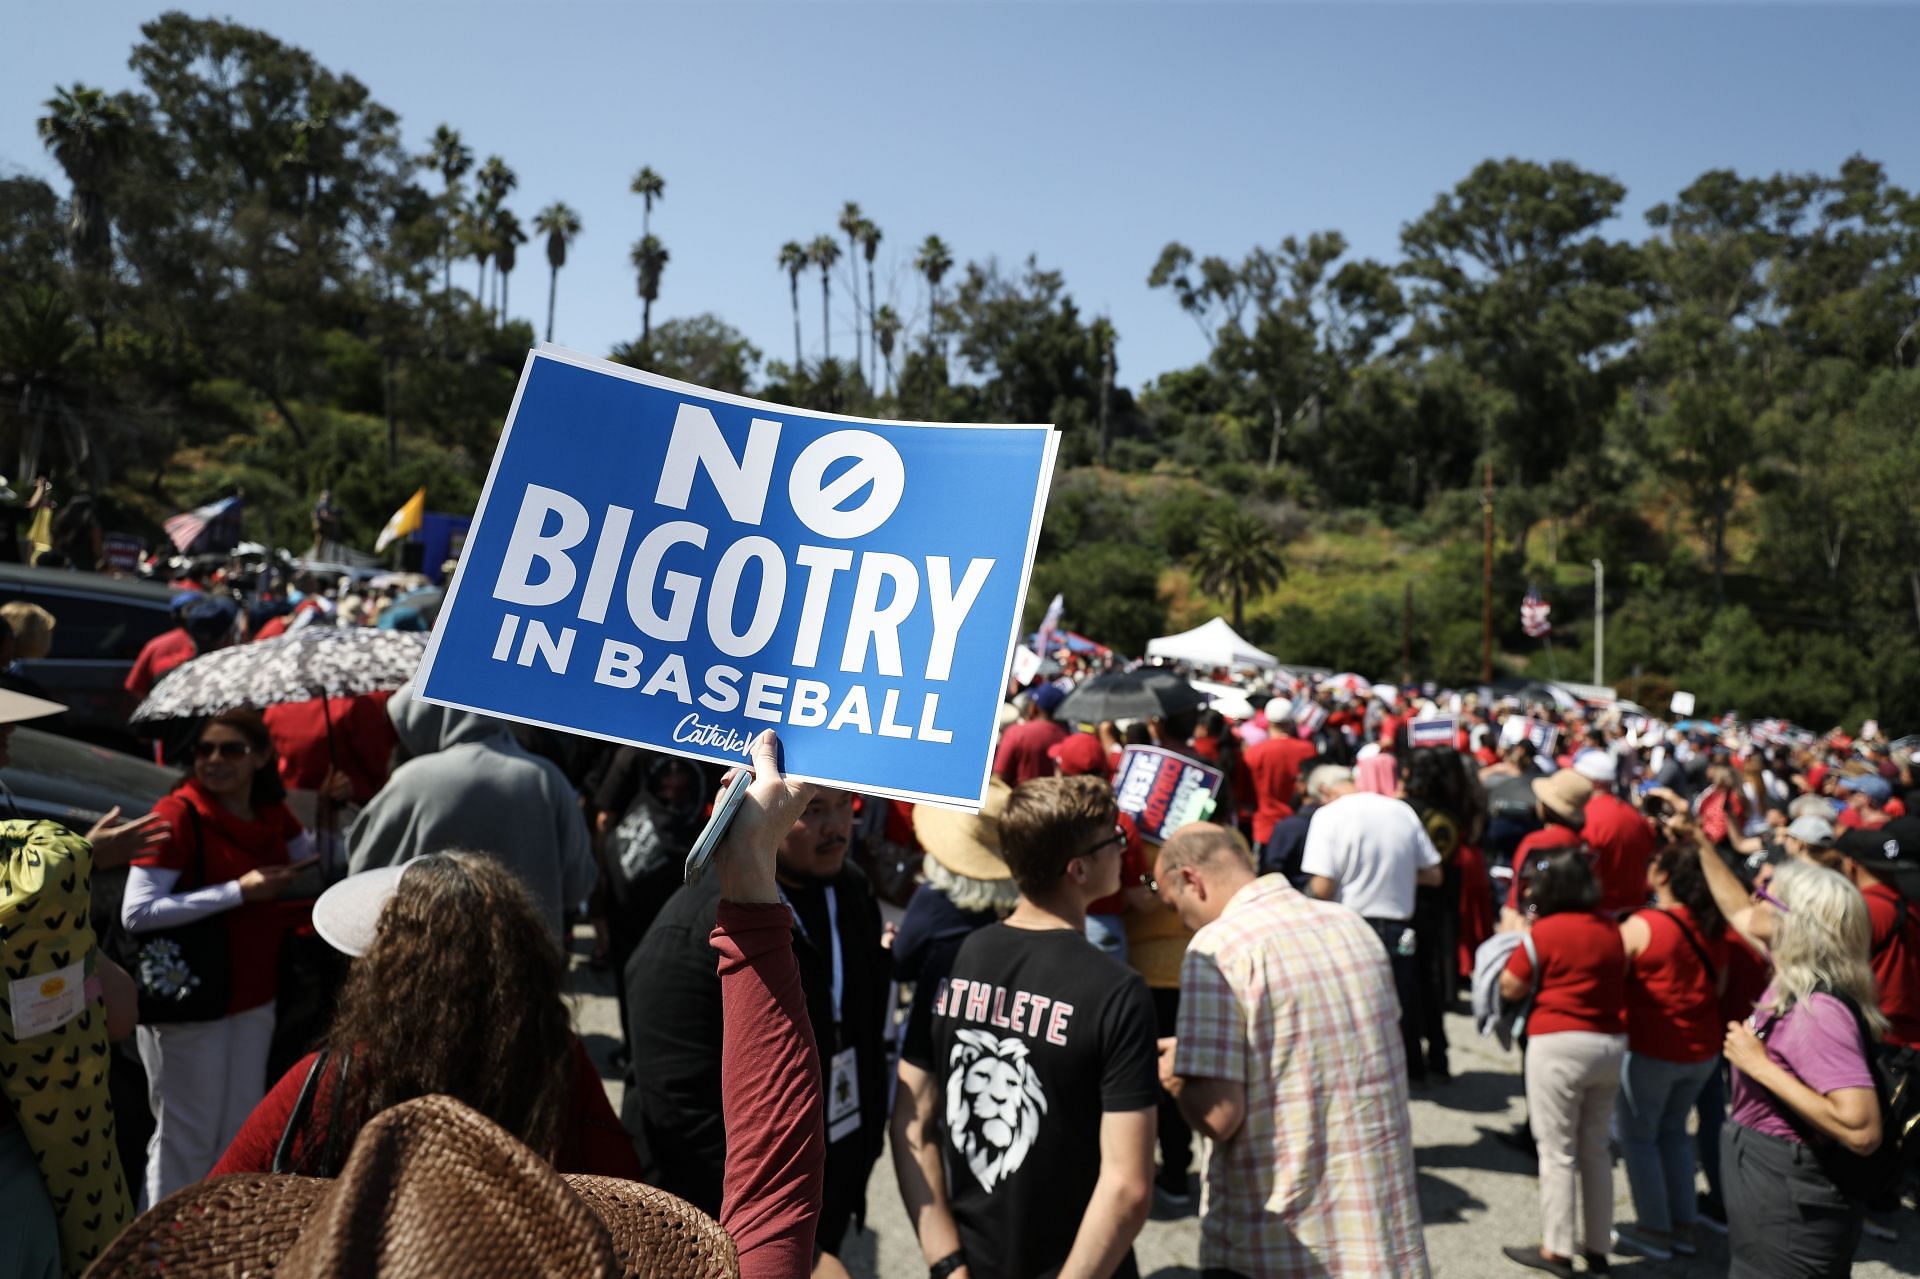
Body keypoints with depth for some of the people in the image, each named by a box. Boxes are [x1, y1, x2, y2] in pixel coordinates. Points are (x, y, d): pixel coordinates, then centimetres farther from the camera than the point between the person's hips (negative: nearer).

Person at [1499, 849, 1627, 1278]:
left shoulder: (1546, 930, -13)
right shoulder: (1609, 929, 6)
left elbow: (1510, 988, -10)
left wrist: (1521, 938, 2)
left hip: (1559, 1044, -7)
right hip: (1611, 1043, 7)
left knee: (1558, 1150, 2)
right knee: (1596, 1146, 16)